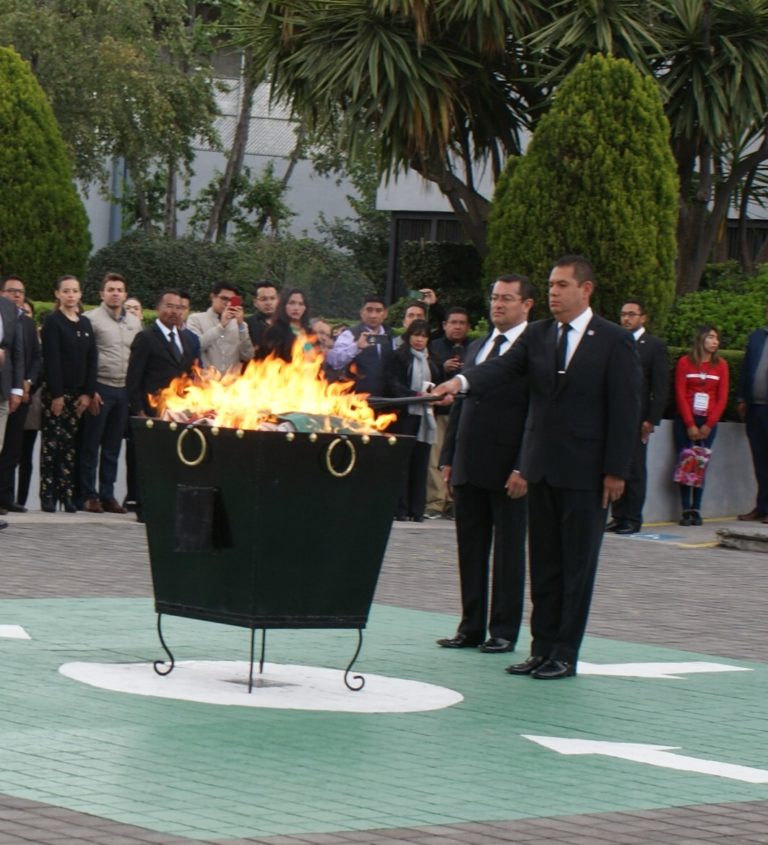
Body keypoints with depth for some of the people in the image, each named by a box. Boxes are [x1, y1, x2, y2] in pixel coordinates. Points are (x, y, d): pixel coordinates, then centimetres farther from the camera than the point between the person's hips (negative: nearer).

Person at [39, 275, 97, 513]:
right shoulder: (52, 322, -5)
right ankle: (48, 496, -3)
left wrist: (88, 393, 1)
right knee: (52, 442, -3)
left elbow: (91, 360, 10)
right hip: (55, 391, -5)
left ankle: (66, 494, 3)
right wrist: (56, 395, -16)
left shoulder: (85, 323, 12)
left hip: (78, 393, 5)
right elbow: (51, 360, -11)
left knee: (70, 444, 3)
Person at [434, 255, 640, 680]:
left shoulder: (614, 341, -4)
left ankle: (565, 654, 4)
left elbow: (626, 408, -6)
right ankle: (542, 648, 15)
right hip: (541, 469, 5)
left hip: (586, 472, -5)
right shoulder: (537, 335, 9)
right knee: (543, 563, 9)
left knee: (577, 565, 0)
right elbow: (501, 367, -6)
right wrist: (460, 381, -27)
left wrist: (616, 471, -11)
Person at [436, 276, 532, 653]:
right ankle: (471, 627, 17)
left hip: (508, 467, -7)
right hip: (470, 466, 7)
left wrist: (524, 468, -17)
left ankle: (504, 630, 9)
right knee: (470, 550, 10)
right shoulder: (477, 347, 16)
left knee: (508, 551, 3)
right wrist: (448, 457, 13)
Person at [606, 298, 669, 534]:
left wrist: (651, 420, -10)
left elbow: (660, 388, -2)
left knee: (634, 471, -1)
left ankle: (633, 519, 4)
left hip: (637, 418, -4)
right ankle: (618, 516, 10)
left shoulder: (654, 346, 2)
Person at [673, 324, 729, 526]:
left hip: (708, 422, 1)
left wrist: (708, 425, -5)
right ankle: (686, 510, -4)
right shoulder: (685, 362, 1)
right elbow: (680, 395, -2)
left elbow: (722, 398, 4)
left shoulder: (721, 365, 6)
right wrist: (690, 425, -9)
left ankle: (696, 510, -1)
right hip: (685, 421, -1)